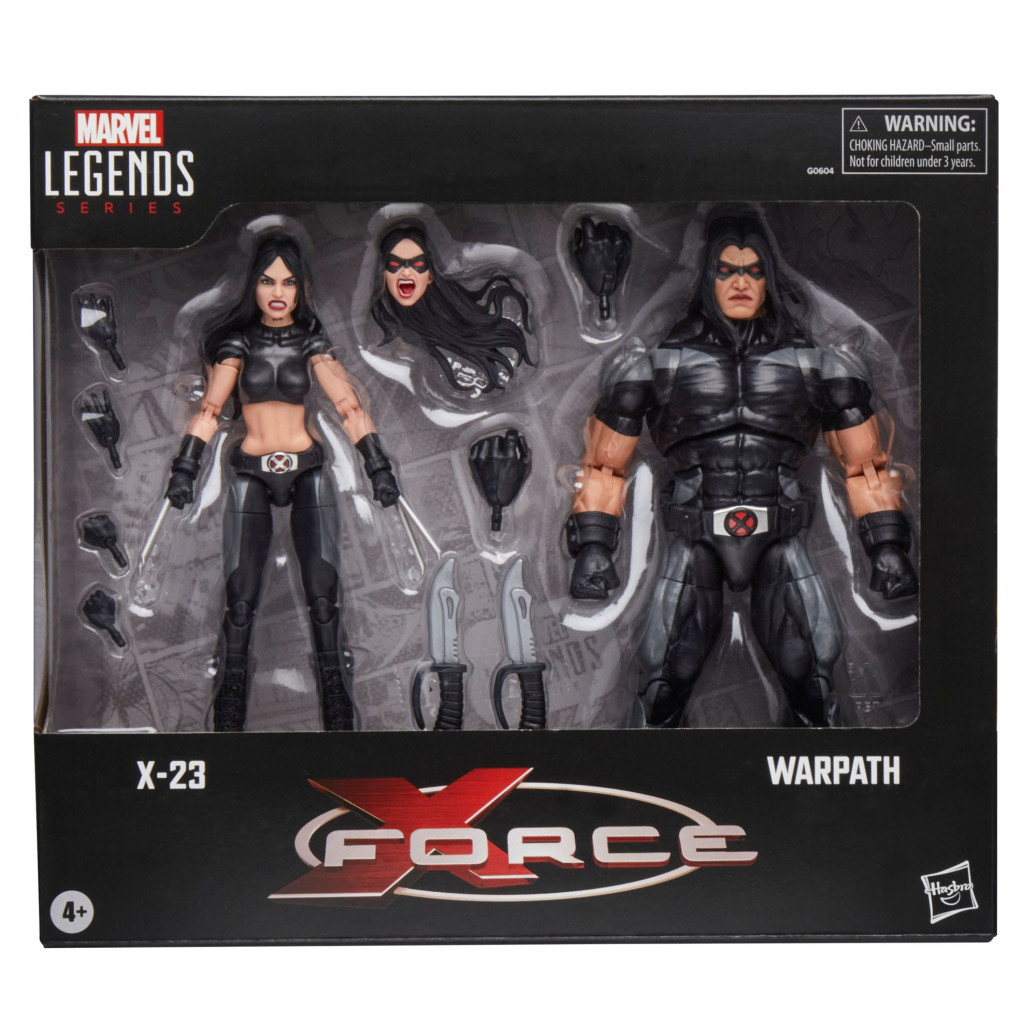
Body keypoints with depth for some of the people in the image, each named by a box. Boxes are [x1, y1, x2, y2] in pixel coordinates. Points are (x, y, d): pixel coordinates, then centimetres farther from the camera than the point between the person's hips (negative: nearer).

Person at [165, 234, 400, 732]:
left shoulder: (312, 341, 4)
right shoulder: (238, 341, 5)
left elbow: (349, 406, -1)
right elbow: (210, 408, 0)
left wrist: (378, 467, -8)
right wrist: (185, 468, -10)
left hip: (307, 469, 0)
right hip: (250, 473, 0)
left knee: (322, 590, -9)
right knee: (240, 594, -9)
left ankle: (336, 707, 0)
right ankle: (231, 691, 4)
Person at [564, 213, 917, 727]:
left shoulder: (812, 362, 9)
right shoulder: (662, 361, 7)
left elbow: (865, 463, 16)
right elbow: (604, 463, 11)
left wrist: (887, 548, 10)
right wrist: (593, 550, 3)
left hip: (781, 544, 1)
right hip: (693, 544, -1)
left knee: (810, 676, -4)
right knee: (666, 677, -6)